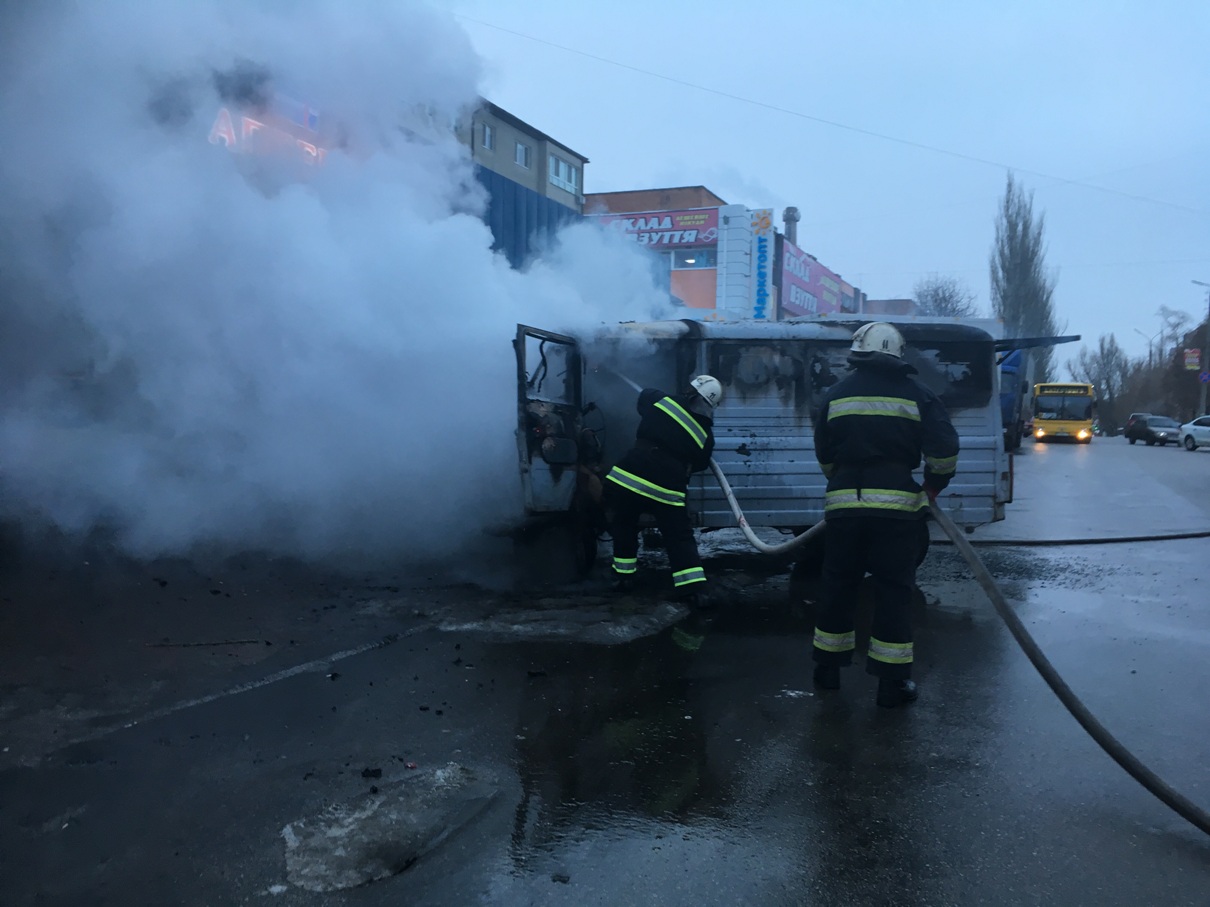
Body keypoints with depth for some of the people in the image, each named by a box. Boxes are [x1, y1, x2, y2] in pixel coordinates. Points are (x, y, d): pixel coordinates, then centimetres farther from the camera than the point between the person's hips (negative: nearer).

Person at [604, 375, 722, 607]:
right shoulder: (705, 435, 3)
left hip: (627, 479, 1)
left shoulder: (659, 402, 1)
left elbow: (644, 396, 24)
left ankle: (623, 576, 28)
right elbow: (698, 465, 16)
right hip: (665, 490, 0)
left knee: (624, 528, 22)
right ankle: (695, 589, 3)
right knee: (680, 538, 10)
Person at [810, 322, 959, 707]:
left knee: (838, 585, 13)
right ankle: (893, 682, 7)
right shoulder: (916, 394, 1)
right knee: (894, 590, 4)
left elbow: (823, 453, 15)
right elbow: (944, 447, -5)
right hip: (896, 505, -2)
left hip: (843, 505, 2)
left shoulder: (836, 395, 9)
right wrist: (933, 485, 12)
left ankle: (828, 668, 23)